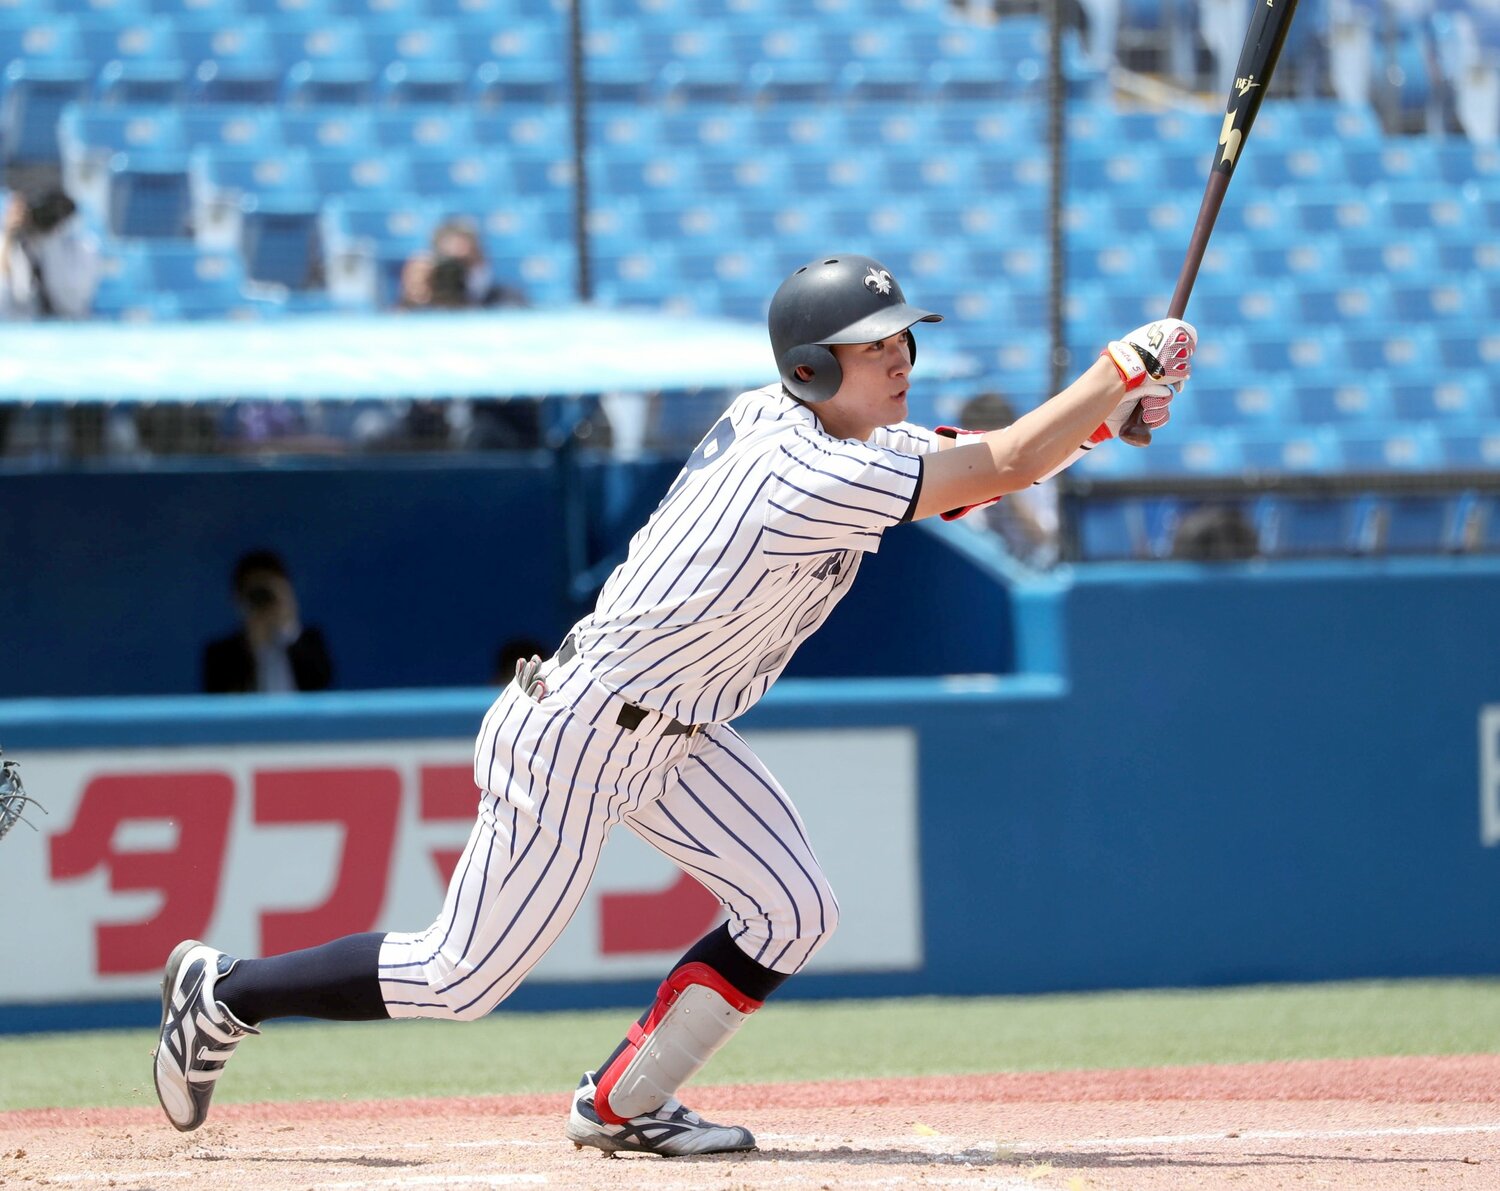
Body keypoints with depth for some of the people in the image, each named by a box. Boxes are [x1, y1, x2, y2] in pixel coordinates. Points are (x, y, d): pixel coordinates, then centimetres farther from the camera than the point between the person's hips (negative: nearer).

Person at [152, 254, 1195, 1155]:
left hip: (671, 731, 10)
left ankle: (624, 1104, 15)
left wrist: (1100, 418, -8)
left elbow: (966, 472, 4)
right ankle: (227, 994, 17)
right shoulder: (822, 480, -28)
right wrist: (1123, 367, -19)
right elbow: (1001, 468, -25)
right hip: (580, 739, -10)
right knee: (465, 978, -1)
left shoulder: (772, 417, -1)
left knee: (792, 912, 2)